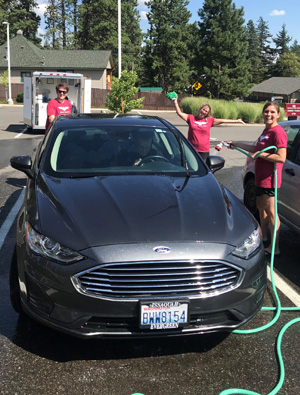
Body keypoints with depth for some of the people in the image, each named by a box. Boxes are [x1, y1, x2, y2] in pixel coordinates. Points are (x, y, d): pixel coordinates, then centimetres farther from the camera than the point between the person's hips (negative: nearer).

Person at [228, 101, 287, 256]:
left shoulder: (278, 132, -17)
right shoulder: (266, 130, 15)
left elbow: (281, 157, -24)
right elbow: (257, 148, 27)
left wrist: (259, 154, -20)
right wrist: (237, 144, 29)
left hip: (269, 178, -10)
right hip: (260, 177, 10)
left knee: (271, 211, -7)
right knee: (261, 206, 21)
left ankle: (275, 248, -1)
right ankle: (263, 236, 39)